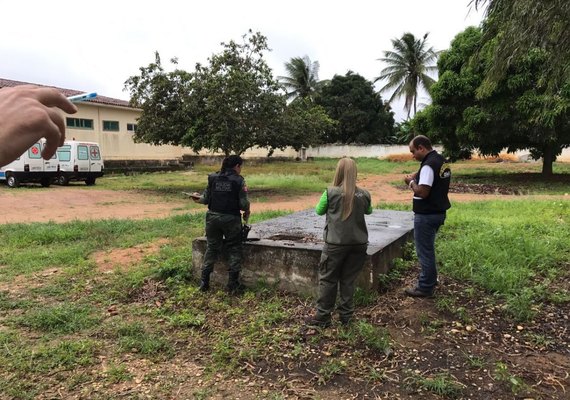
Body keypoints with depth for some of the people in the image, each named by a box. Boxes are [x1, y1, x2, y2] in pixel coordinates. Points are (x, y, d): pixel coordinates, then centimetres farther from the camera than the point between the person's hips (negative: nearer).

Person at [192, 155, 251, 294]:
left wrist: (198, 198, 27)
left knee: (211, 248, 16)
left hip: (213, 217, 3)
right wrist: (247, 212, 11)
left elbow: (206, 199, 5)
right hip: (231, 219, -3)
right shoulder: (238, 180, -7)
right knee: (234, 250, 9)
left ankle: (204, 282, 20)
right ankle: (233, 285, 10)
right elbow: (244, 203, -10)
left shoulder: (213, 178, 2)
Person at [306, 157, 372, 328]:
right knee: (348, 280, 14)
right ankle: (346, 315, 21)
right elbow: (369, 211, 18)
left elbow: (319, 211, 5)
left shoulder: (331, 192, -11)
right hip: (358, 243, 3)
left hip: (336, 243, -3)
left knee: (328, 279, 9)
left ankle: (323, 317, 14)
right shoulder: (364, 194, -2)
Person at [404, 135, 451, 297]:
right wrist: (418, 177, 8)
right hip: (438, 212, 10)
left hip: (426, 215, -10)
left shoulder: (429, 165, -21)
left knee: (425, 250, 1)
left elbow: (422, 192, -26)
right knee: (428, 248, 21)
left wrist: (411, 182, -10)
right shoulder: (442, 161, 9)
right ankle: (429, 280, 32)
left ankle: (426, 287, 12)